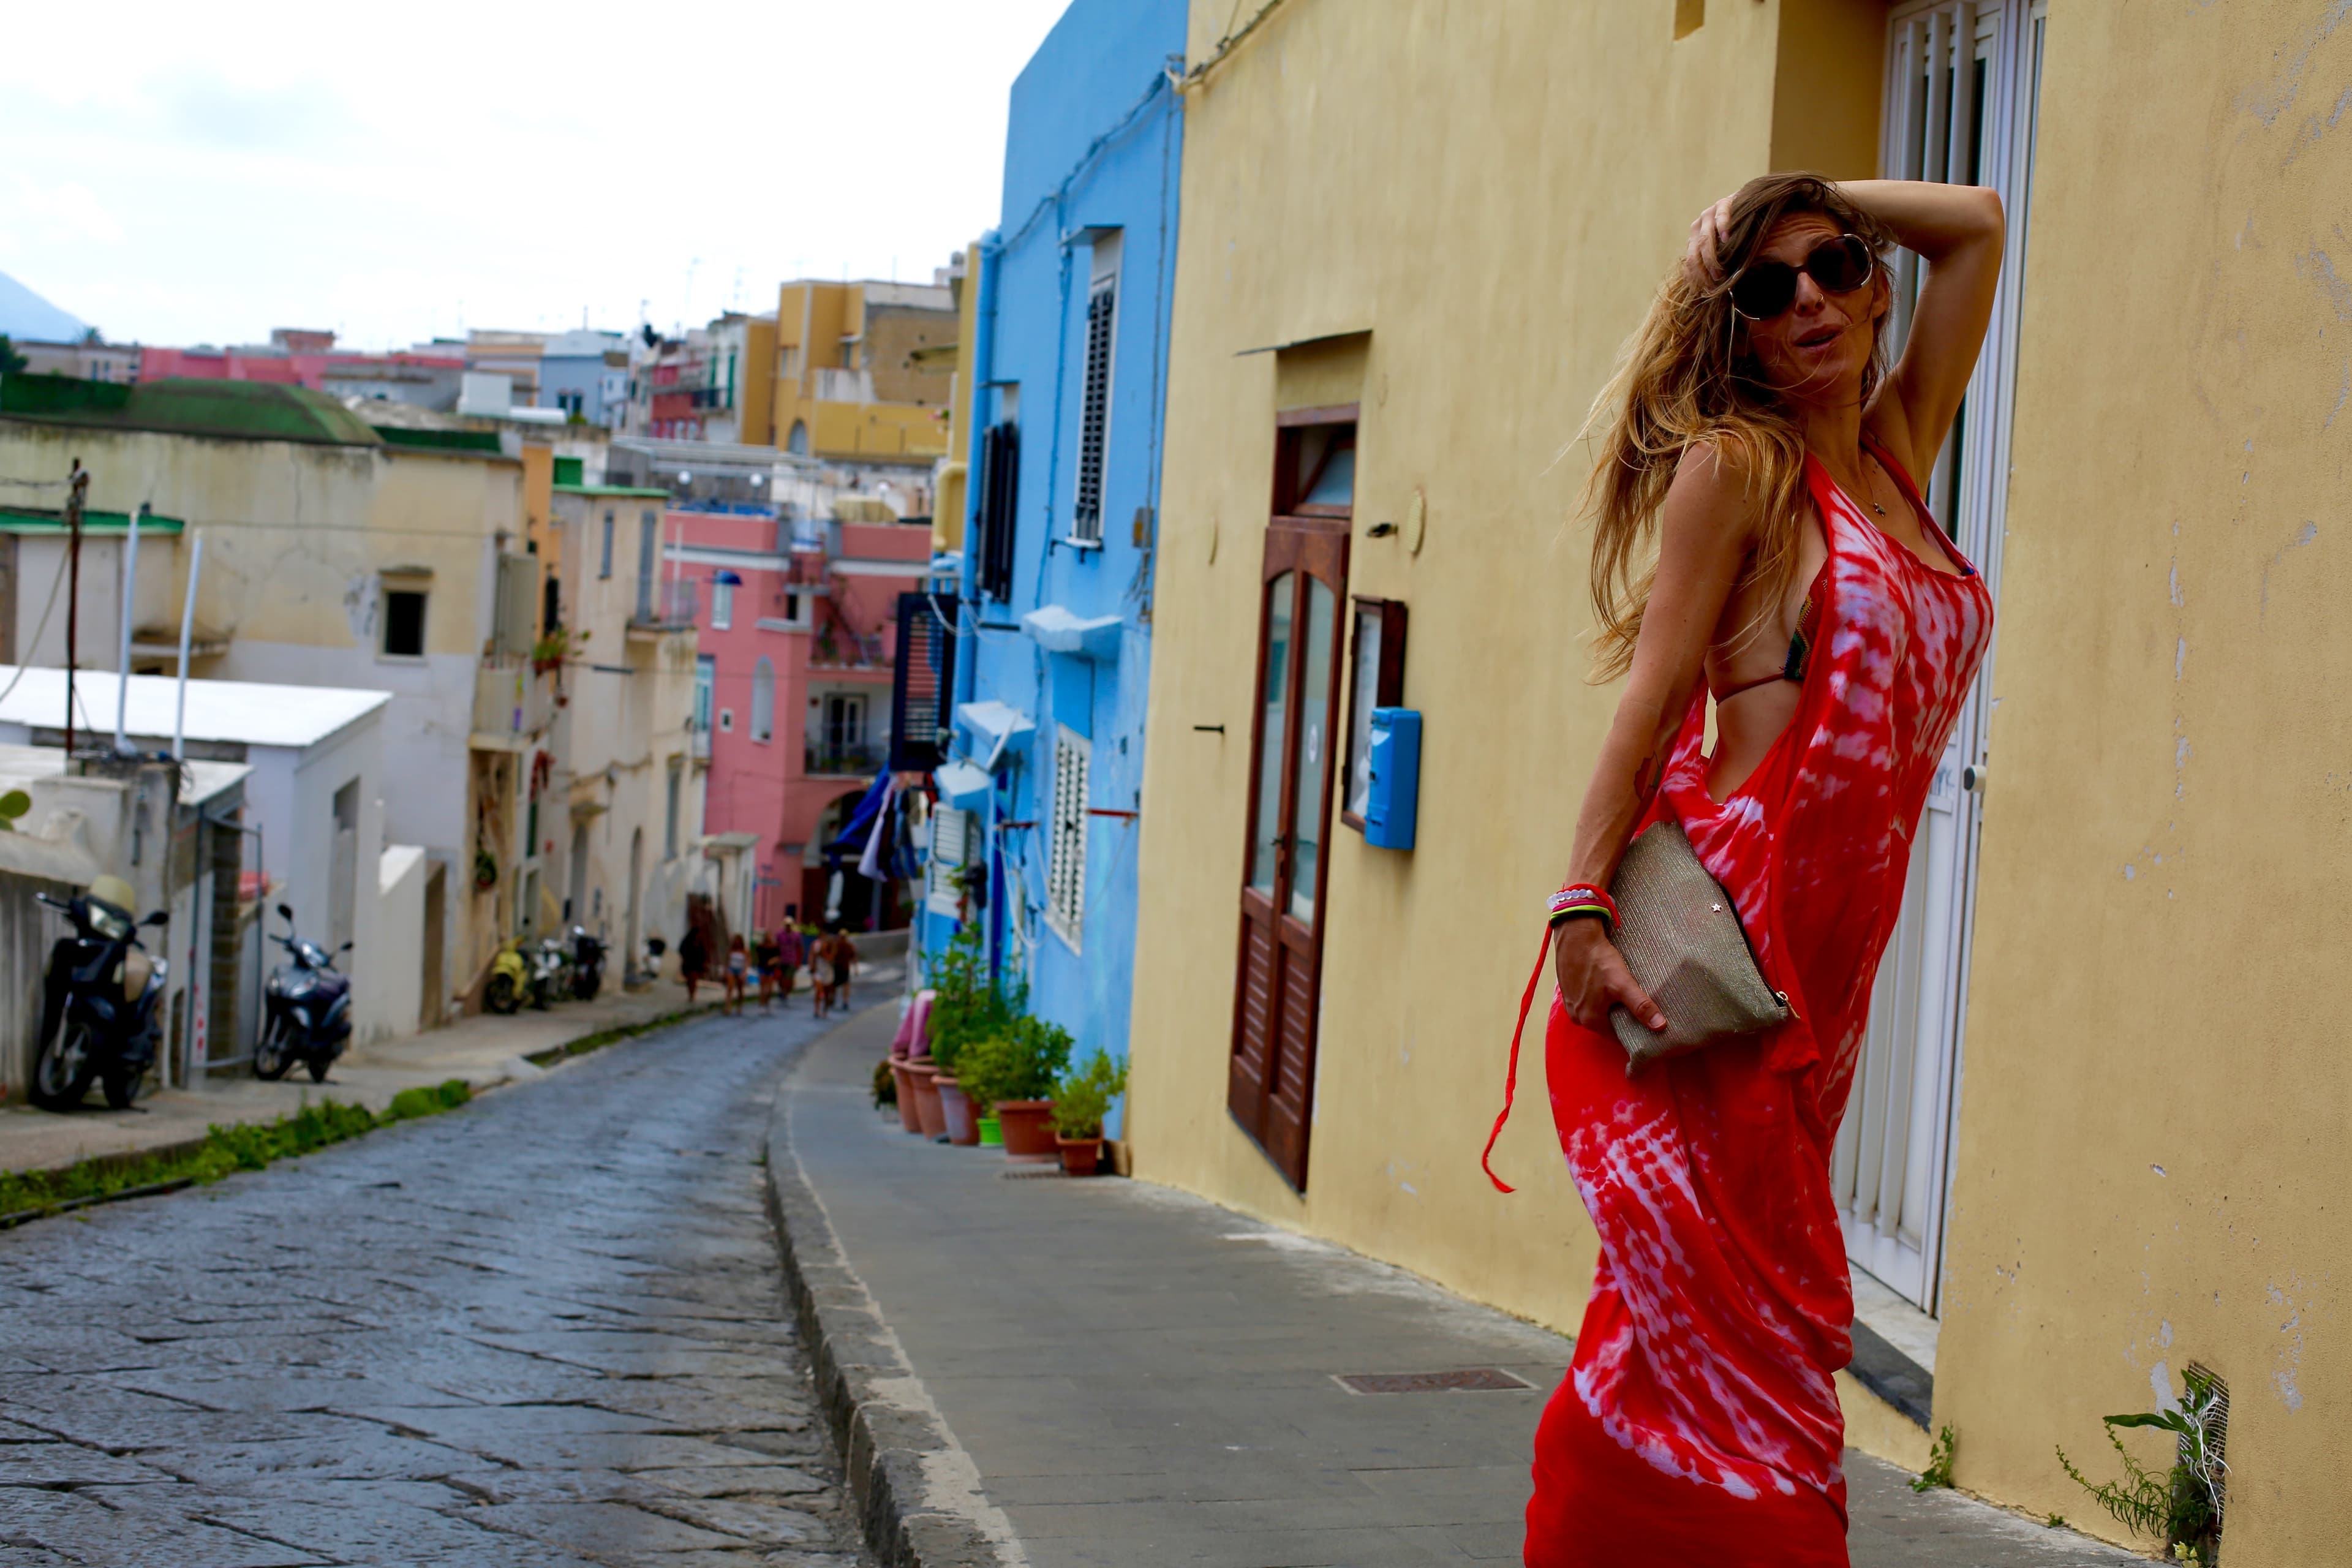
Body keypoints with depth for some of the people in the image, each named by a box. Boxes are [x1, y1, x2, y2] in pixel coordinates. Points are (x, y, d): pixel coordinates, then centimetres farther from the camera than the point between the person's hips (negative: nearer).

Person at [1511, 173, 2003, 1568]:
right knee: (1738, 1325, -7)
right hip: (1715, 930, -7)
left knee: (1694, 1323, 8)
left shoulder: (1894, 456, 17)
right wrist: (1583, 905, -16)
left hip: (1825, 967, 7)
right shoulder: (1737, 465, -2)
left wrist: (1822, 205, 18)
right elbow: (1651, 693, -8)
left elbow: (1976, 225, 27)